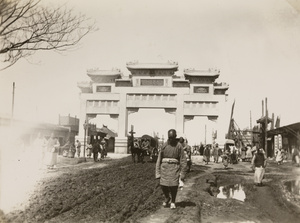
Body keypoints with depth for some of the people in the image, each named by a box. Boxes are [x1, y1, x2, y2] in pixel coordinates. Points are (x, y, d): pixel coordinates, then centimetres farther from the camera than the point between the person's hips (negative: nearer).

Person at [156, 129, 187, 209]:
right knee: (163, 185, -6)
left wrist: (182, 174, -3)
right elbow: (159, 159, 7)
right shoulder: (164, 146, 5)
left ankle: (173, 201, 15)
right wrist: (157, 172, 2)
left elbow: (183, 160, 0)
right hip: (164, 166, 2)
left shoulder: (179, 146, 0)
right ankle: (167, 198, 25)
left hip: (174, 167, -2)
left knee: (173, 186, -11)